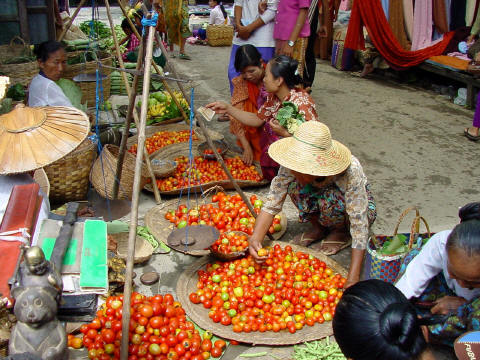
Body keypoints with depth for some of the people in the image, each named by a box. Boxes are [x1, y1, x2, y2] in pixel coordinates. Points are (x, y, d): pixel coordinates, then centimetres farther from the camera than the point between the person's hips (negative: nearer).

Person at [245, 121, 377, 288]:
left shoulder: (351, 170, -39)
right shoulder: (291, 168, -28)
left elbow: (360, 225, -37)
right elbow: (271, 205, -25)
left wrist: (352, 279, -42)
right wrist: (255, 238, -44)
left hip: (360, 206, -3)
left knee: (328, 198, -36)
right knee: (293, 184, -26)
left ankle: (341, 232, -3)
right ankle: (319, 228, -2)